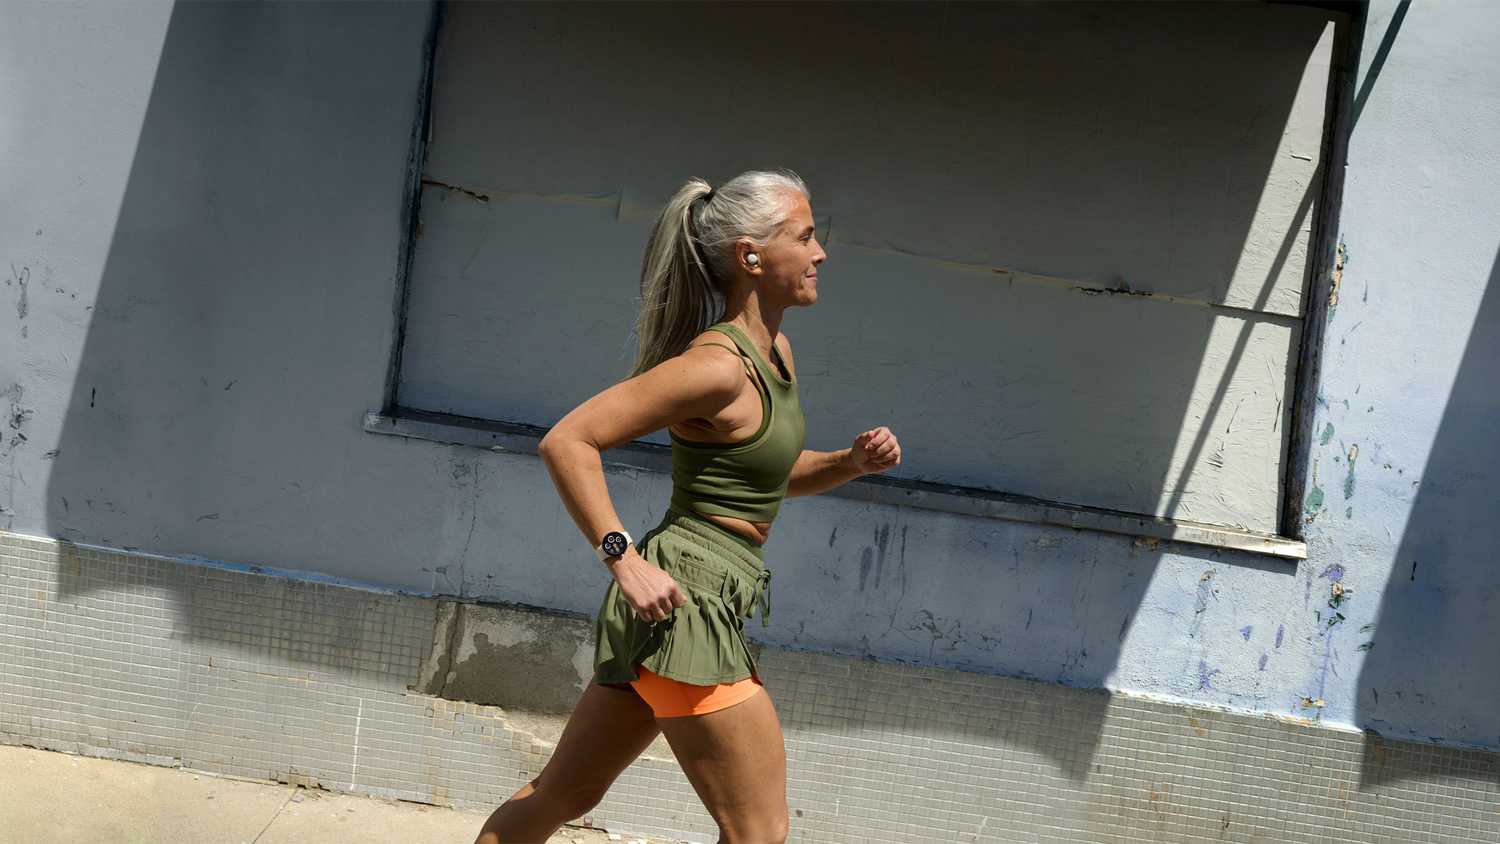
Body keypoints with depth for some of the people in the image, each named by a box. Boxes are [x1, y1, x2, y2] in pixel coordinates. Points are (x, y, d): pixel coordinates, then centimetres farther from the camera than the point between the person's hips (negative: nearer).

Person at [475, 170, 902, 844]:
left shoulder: (777, 352, 11)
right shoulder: (718, 364, -17)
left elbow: (779, 472, 25)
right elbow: (566, 442, -19)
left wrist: (854, 461, 7)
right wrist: (625, 559, -21)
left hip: (698, 607, 9)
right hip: (686, 601, -9)